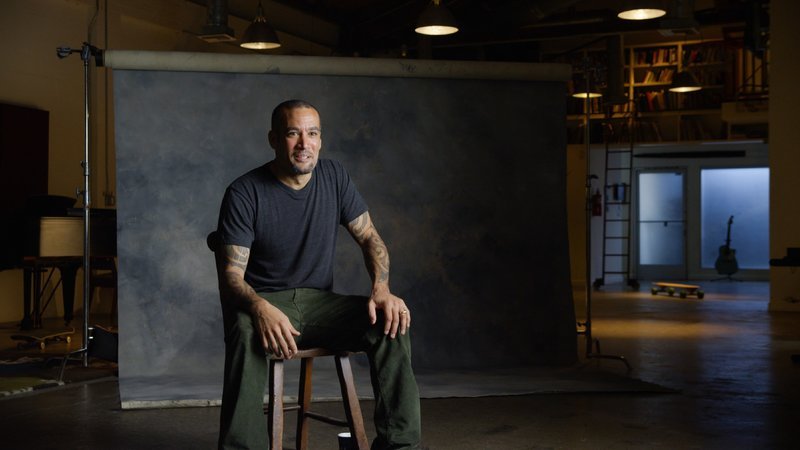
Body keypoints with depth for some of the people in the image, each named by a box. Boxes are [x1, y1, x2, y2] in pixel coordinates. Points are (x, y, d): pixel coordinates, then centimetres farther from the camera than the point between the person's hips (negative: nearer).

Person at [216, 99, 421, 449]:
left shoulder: (334, 177, 3)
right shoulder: (244, 193, -11)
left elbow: (369, 238, 6)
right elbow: (231, 276, -15)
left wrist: (381, 289, -16)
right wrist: (261, 308, -38)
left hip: (320, 302, 4)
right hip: (264, 303, -3)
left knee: (392, 323, -24)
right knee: (247, 335, -39)